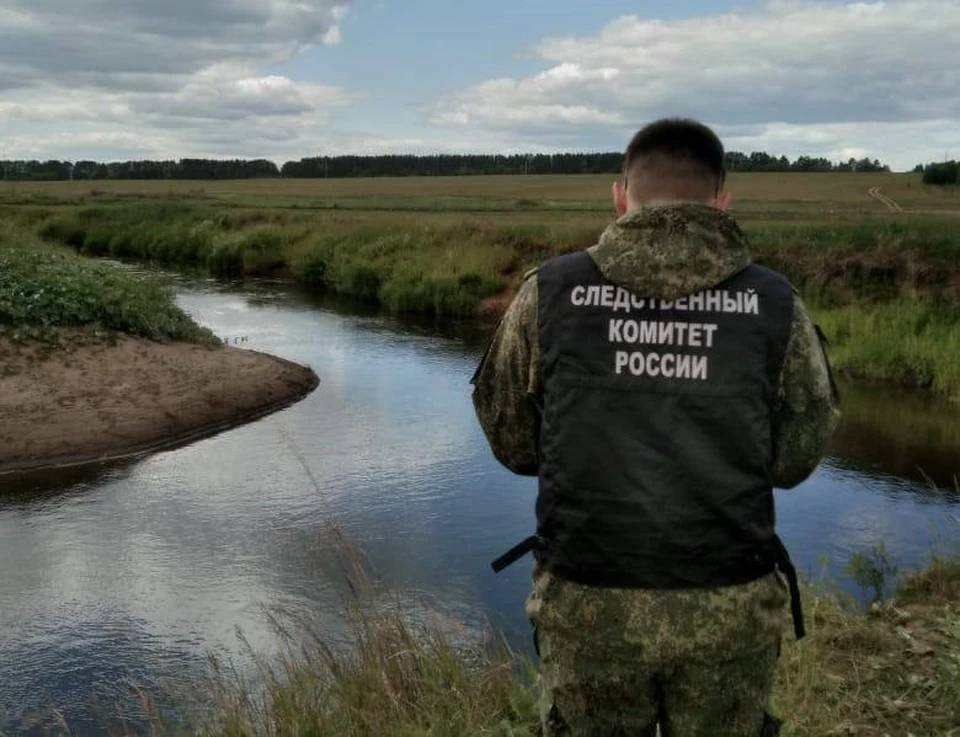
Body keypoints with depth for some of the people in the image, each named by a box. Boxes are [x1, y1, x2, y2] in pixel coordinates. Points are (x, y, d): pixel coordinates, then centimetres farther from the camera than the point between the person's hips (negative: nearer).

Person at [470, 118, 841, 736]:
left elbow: (511, 439, 3)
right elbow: (796, 457, 4)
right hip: (732, 612, 0)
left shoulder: (549, 292, -5)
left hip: (588, 605, 0)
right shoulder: (776, 304, -4)